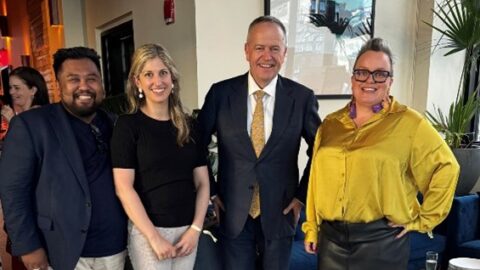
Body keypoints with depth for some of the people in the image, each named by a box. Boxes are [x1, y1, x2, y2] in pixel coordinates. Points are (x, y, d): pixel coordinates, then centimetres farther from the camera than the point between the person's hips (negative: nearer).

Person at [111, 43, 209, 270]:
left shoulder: (188, 126, 4)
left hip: (187, 229, 4)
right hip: (148, 231, -3)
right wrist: (154, 237, -14)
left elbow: (202, 182, 4)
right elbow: (123, 188, -12)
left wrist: (196, 228, -6)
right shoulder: (127, 125, -7)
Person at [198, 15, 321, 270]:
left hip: (280, 213, 0)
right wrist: (211, 191, 2)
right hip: (233, 214, 0)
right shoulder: (220, 93, -7)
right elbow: (196, 144, 3)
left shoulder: (302, 97, -8)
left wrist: (302, 195, 1)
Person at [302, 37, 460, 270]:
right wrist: (311, 228, 11)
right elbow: (318, 178, 8)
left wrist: (423, 220, -1)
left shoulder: (409, 123, -7)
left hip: (381, 240, -3)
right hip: (331, 237, 4)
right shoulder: (331, 123, 5)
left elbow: (445, 168, -2)